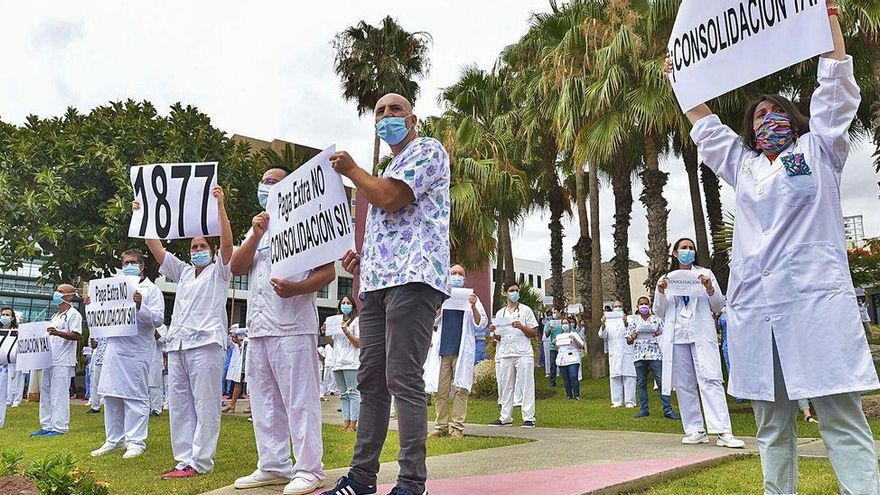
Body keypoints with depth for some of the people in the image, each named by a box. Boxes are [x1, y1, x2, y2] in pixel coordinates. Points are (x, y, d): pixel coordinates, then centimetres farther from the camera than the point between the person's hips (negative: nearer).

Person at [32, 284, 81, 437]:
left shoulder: (73, 314, -6)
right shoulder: (55, 316, 22)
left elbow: (77, 335, -17)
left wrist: (57, 332, -28)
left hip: (63, 362, -9)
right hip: (49, 360, 9)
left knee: (59, 394, -7)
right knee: (45, 393, 10)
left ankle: (59, 427, -3)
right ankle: (47, 426, 17)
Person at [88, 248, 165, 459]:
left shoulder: (151, 290, 1)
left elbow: (157, 319, -9)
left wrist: (141, 306, -24)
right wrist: (91, 305, 9)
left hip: (137, 351, -6)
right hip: (114, 348, 6)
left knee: (135, 396, -4)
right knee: (110, 395, 10)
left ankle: (136, 442, 2)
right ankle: (114, 439, 20)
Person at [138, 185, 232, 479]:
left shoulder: (219, 272, 8)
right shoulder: (184, 272, 24)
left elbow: (227, 243, -8)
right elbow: (156, 249, 21)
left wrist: (220, 206, -16)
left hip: (205, 343, -7)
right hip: (176, 345, 7)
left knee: (205, 406, -6)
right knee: (178, 406, 6)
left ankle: (200, 463, -4)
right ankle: (184, 460, 11)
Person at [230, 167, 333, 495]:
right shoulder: (258, 228, 22)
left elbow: (328, 271, -6)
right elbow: (236, 268, 10)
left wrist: (296, 288, -23)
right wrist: (256, 235, -5)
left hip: (293, 326, -7)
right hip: (258, 327, 8)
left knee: (300, 400, -6)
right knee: (264, 400, 10)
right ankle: (273, 466, 18)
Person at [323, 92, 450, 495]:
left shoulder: (427, 149, 2)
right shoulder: (390, 168, 30)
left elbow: (389, 198, -13)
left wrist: (351, 170, 4)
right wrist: (362, 257, 15)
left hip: (413, 277, -9)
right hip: (377, 281, 10)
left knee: (404, 380, -12)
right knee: (370, 380, 9)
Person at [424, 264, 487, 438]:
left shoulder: (470, 298, 12)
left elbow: (482, 324, 5)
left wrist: (473, 307, -12)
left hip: (462, 350, -1)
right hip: (442, 349, 1)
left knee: (461, 389, -6)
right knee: (441, 390, 0)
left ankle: (458, 427, -3)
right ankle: (441, 426, 6)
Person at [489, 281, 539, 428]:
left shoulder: (525, 310, 6)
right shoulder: (500, 313, 16)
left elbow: (534, 333, 2)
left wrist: (521, 327, -14)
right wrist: (493, 332, -3)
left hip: (523, 353, -4)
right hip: (505, 354, 4)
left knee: (526, 385, -5)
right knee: (505, 386, 6)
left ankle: (529, 418, -2)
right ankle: (505, 418, 13)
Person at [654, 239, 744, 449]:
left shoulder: (705, 274, 13)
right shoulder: (667, 279, 16)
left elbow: (718, 307, 12)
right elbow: (659, 313, 15)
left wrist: (710, 289, -7)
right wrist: (660, 292, -3)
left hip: (702, 334, -2)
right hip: (676, 336, 2)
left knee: (711, 380, -13)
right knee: (683, 385, 1)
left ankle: (723, 432, -17)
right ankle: (695, 430, 7)